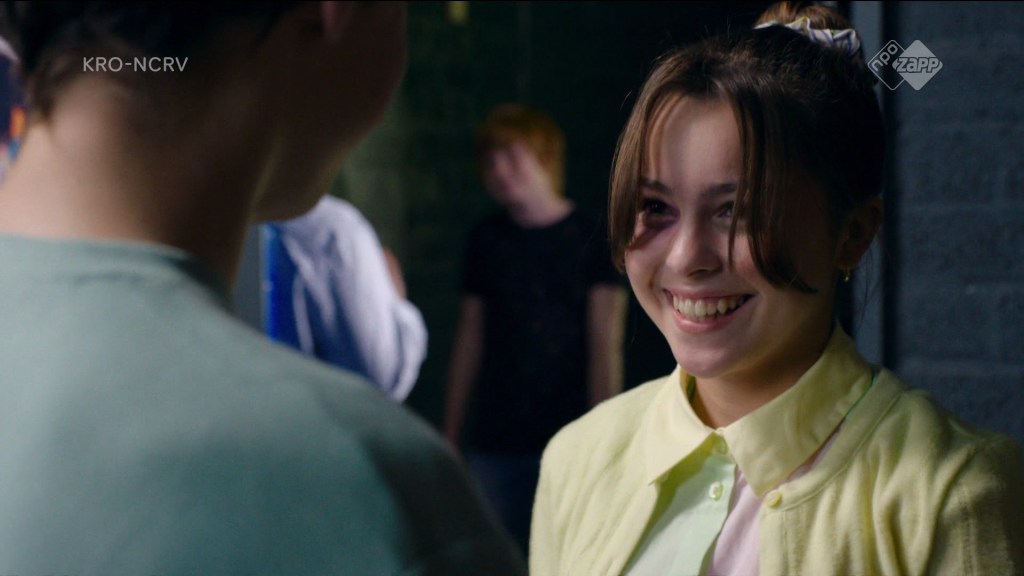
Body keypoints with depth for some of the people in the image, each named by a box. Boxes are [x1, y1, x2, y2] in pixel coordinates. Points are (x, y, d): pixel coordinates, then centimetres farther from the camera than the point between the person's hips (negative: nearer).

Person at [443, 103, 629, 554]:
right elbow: (470, 338, 13)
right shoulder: (487, 241, 11)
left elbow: (606, 346, -5)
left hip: (566, 437, -4)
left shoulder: (589, 240, -1)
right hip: (494, 443, 4)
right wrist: (450, 437, 10)